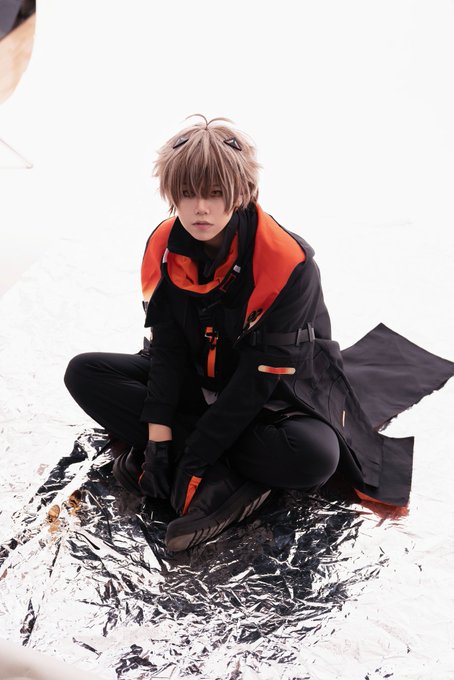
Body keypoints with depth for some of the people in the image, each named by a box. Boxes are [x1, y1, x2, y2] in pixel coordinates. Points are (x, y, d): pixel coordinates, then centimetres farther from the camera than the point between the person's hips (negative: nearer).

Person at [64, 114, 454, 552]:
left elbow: (260, 375, -26)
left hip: (273, 395, -5)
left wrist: (195, 457, -27)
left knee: (315, 455, -37)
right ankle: (226, 483, -24)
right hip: (194, 381, 6)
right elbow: (166, 348, -9)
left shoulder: (289, 263, -28)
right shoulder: (163, 248, -12)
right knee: (84, 374, -14)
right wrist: (158, 437, -20)